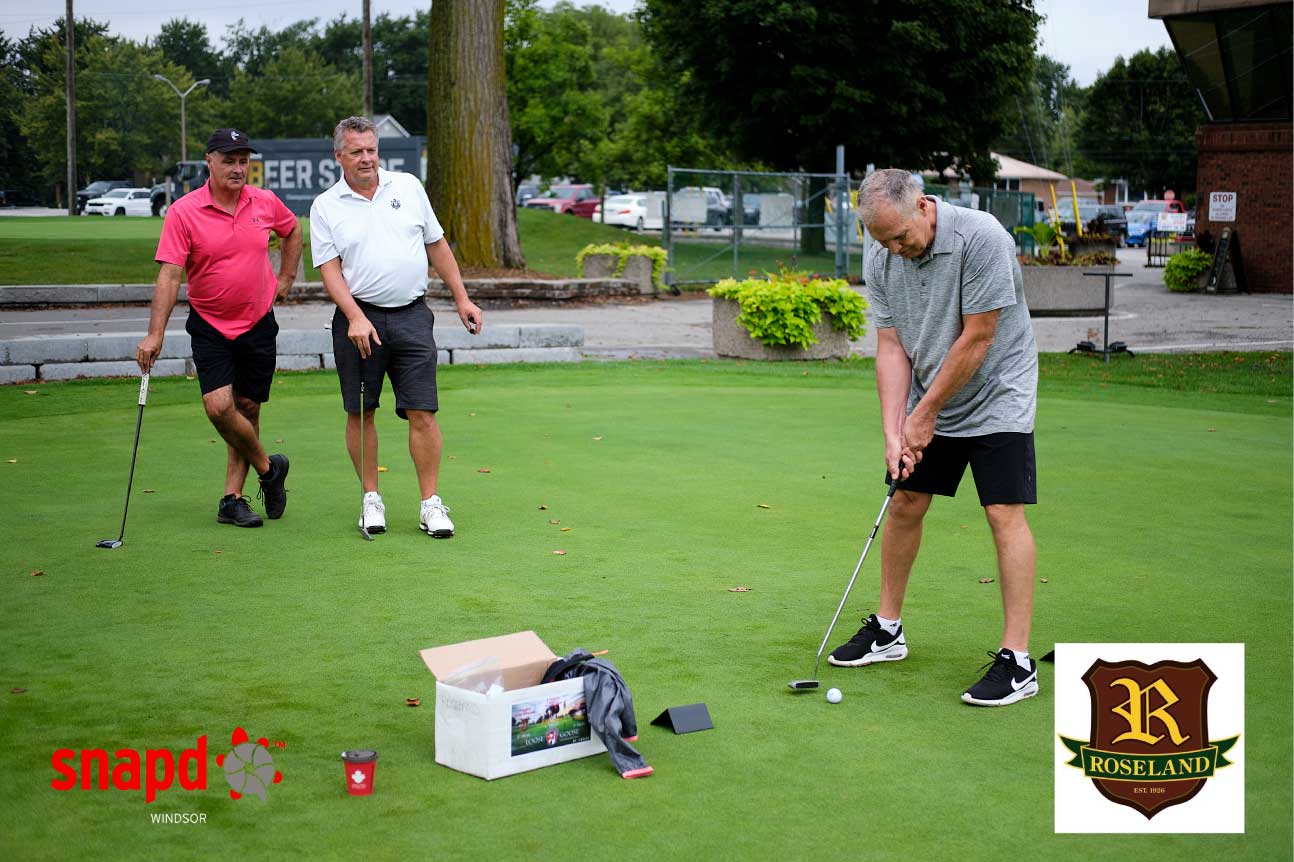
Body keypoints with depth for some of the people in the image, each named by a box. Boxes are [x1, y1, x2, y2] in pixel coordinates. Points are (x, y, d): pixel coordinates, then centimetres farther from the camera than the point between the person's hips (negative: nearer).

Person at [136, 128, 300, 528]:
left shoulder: (265, 203, -1)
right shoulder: (183, 212, -12)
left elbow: (292, 230, 22)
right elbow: (169, 274, -17)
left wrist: (286, 277, 14)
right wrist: (155, 333, -23)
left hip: (258, 323, 3)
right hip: (210, 326, -2)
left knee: (248, 409, 5)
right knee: (218, 406, -16)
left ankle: (232, 498, 15)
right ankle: (268, 468, 9)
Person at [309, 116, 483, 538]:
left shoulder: (408, 186, 9)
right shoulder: (325, 206, 3)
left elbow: (437, 245, 15)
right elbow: (329, 268, -4)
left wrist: (462, 298, 11)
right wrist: (356, 317, -17)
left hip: (411, 316, 1)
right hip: (359, 318, -1)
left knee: (423, 412, -4)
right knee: (360, 413, 4)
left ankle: (430, 504, 1)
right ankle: (371, 499, 16)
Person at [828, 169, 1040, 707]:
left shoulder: (981, 238, -26)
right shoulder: (881, 258, -7)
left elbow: (976, 339, -23)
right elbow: (891, 347, -5)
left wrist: (926, 414, -16)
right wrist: (894, 431, -15)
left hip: (996, 399, -6)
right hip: (928, 401, 6)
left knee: (1005, 516, -11)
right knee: (905, 503, 8)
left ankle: (1017, 659, -9)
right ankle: (887, 628, 24)